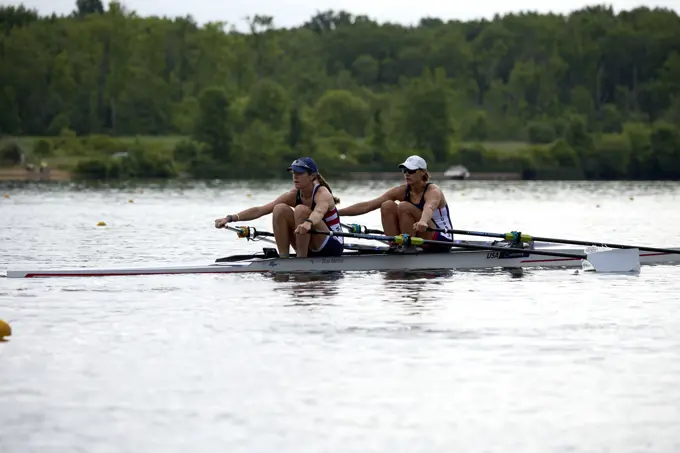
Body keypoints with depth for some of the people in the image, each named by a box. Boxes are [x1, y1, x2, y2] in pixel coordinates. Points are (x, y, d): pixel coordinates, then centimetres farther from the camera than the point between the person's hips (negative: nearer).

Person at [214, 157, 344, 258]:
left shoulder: (322, 194, -18)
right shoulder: (293, 195, -1)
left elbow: (319, 212, -44)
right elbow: (260, 210, -8)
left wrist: (308, 223, -68)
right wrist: (231, 218, -20)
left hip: (333, 247, -6)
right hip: (309, 249, 6)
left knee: (301, 210, -28)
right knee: (280, 209, -11)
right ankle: (283, 258, -13)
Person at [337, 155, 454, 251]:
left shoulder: (433, 191, -18)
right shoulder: (402, 191, -1)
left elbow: (429, 208, -44)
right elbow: (367, 206, -6)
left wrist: (423, 222, -68)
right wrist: (337, 213, -16)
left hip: (442, 240, -6)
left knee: (404, 207, -26)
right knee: (388, 206, -12)